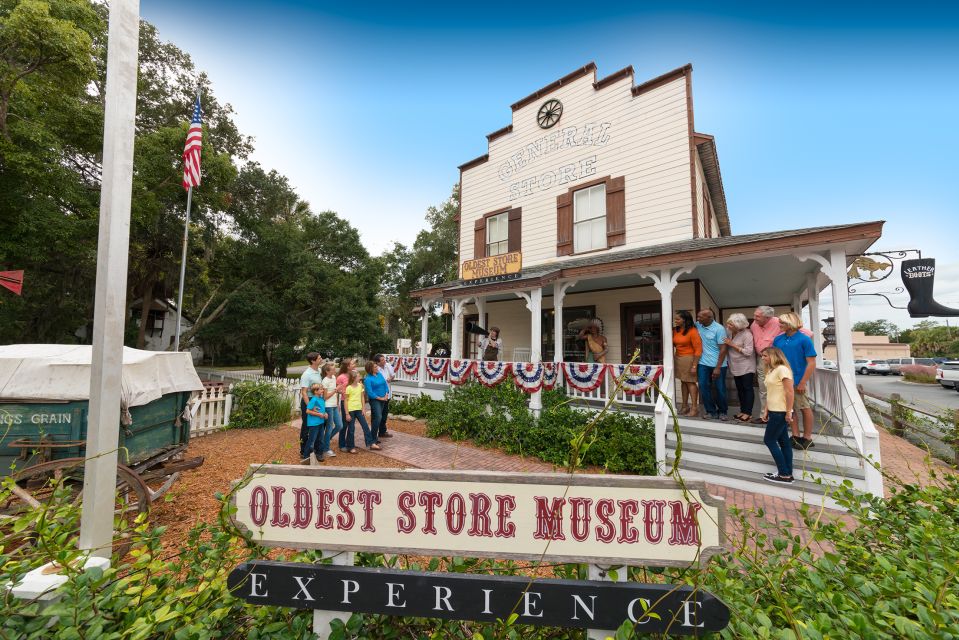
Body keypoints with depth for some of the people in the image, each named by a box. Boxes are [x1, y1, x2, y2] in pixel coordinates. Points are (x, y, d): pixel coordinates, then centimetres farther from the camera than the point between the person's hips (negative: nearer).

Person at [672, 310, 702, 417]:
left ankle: (694, 408, 9)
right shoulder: (675, 330, 4)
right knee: (683, 382, 11)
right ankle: (685, 406, 20)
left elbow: (698, 349, -15)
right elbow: (673, 344, 17)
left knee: (690, 382, 0)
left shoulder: (692, 331, -14)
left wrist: (694, 366, -17)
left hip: (689, 358, -6)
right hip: (678, 358, 6)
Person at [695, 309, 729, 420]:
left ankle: (722, 411, 26)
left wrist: (718, 368, -16)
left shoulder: (719, 329, -13)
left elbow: (723, 349, -13)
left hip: (718, 364, -4)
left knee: (720, 389, 7)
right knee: (704, 388, 3)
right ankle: (711, 411, 17)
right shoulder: (698, 325, -1)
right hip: (703, 363, 4)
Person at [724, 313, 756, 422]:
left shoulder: (747, 334, -20)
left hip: (746, 366, -6)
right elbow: (726, 347, 15)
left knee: (747, 388, -1)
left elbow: (748, 352, -24)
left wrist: (732, 344, -23)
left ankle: (748, 413, 6)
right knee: (740, 389, 13)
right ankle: (743, 411, 23)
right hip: (735, 366, 7)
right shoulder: (728, 331, -3)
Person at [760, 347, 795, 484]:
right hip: (774, 411, 9)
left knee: (769, 440, -3)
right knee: (783, 442, 12)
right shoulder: (770, 371, 14)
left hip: (781, 412, -9)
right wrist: (766, 410, 14)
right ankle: (788, 474, 18)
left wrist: (788, 412, -20)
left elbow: (790, 392, -19)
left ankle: (784, 475, 5)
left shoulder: (782, 369, -15)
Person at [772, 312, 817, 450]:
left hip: (798, 381, -5)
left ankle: (807, 438, 22)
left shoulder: (804, 339, -11)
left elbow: (811, 363, -11)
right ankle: (795, 436, 25)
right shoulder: (778, 339, 3)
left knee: (805, 409, 9)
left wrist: (803, 382, -15)